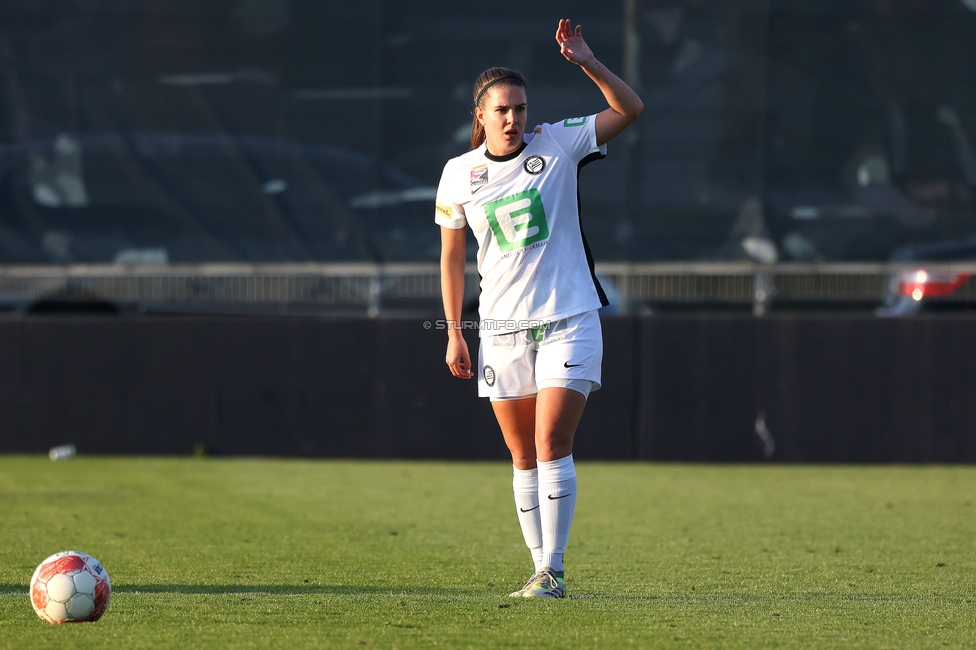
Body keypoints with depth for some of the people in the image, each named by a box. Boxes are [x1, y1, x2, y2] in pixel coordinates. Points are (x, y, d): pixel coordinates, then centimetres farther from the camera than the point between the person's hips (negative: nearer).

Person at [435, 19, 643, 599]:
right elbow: (452, 256, 11)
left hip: (569, 320, -2)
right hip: (502, 328, 2)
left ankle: (553, 570, -10)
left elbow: (631, 109, -7)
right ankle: (543, 568, 11)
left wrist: (586, 62, -20)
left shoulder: (557, 145, -1)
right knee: (524, 457, 4)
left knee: (552, 446, -12)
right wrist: (454, 332, 8)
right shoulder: (459, 174, 3)